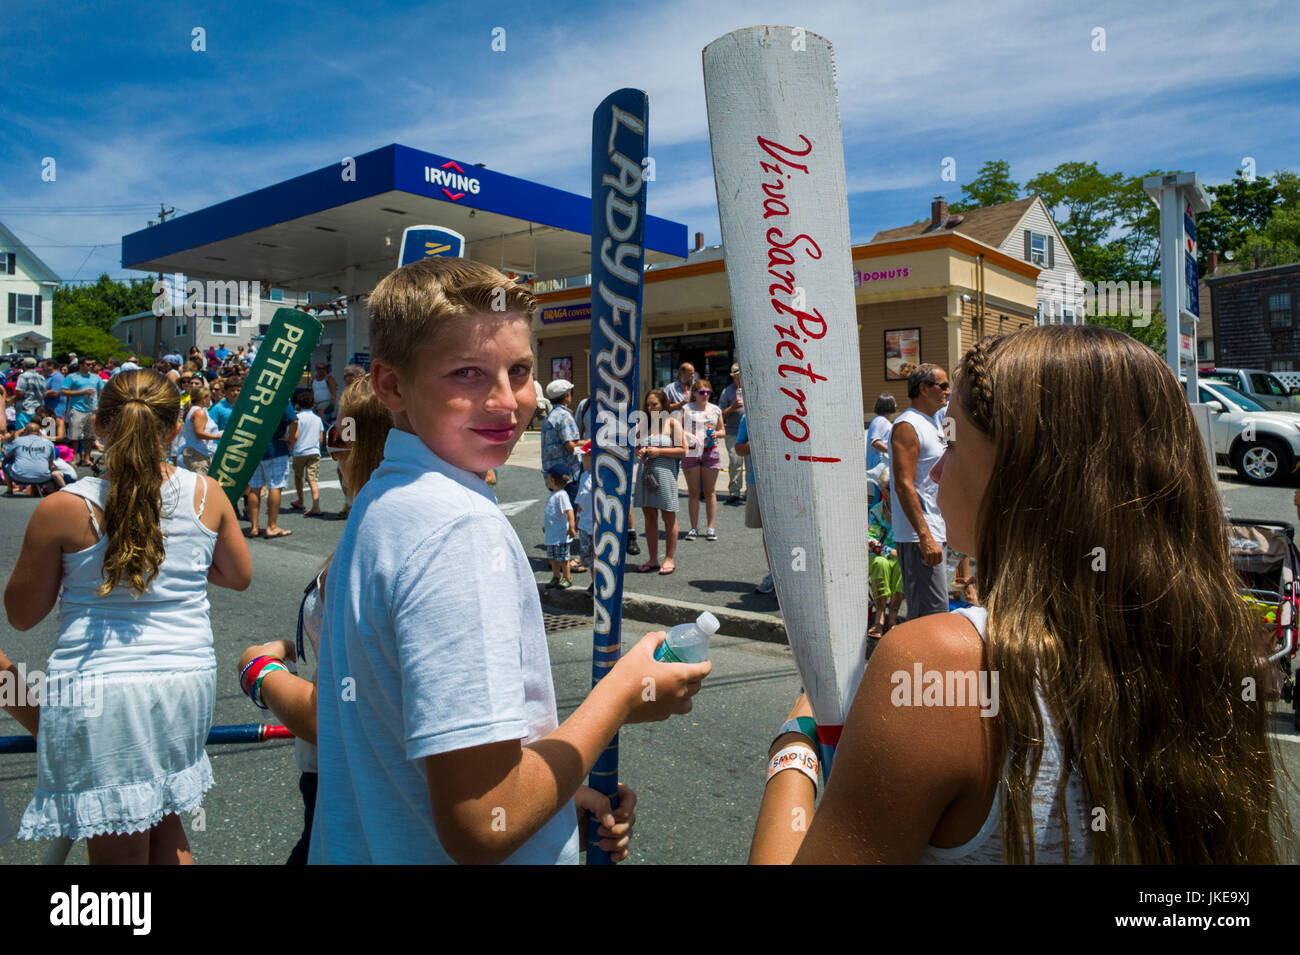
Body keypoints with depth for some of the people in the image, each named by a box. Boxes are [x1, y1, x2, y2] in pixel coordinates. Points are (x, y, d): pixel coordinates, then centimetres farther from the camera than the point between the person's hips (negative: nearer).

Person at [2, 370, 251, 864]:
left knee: (119, 851, 10)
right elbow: (239, 576, 12)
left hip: (97, 689, -3)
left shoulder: (63, 509, -11)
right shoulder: (207, 494, -3)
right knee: (164, 826, 25)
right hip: (187, 680, 4)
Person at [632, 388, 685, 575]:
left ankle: (670, 559, 9)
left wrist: (659, 451, -13)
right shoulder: (644, 424, 13)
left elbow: (683, 449, -6)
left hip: (664, 472, -5)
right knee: (649, 516, 8)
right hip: (644, 471, 5)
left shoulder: (672, 423, -1)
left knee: (668, 517, 2)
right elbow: (636, 445, 24)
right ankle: (652, 559, 15)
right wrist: (639, 451, 1)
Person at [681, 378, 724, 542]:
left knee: (709, 492, 4)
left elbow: (723, 430, 19)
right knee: (693, 492, 3)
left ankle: (710, 528, 8)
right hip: (690, 453, -1)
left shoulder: (715, 410, 11)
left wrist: (717, 433, -4)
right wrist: (688, 436, -18)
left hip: (710, 452, 1)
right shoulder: (686, 409, 4)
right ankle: (693, 528, 9)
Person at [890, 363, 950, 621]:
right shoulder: (907, 425, -13)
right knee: (934, 611, -11)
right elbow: (904, 485, -22)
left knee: (920, 611, 15)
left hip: (931, 531, 10)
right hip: (919, 534, -10)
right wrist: (925, 536, -26)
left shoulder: (929, 424, 19)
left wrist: (946, 524, 24)